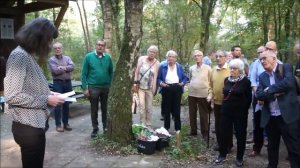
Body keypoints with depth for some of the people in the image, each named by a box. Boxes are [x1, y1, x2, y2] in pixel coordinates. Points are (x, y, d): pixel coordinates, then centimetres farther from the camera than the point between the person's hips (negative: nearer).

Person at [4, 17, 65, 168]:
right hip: (28, 127, -9)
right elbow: (12, 96, -24)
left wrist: (48, 93, 4)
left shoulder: (28, 55, 11)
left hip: (34, 124, 9)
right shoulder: (19, 56, -17)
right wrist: (46, 99, -18)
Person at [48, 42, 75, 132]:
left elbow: (72, 67, -7)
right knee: (58, 104, -1)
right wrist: (67, 68, -5)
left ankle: (66, 123, 19)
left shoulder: (67, 58, 11)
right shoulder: (51, 60, -1)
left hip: (68, 82, 4)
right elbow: (55, 71, -16)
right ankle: (58, 124, 7)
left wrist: (62, 68, -13)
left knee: (66, 104, 10)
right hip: (58, 83, -4)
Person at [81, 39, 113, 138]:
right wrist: (85, 88, -10)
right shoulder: (88, 57, -5)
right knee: (94, 109, 9)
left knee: (105, 108, 14)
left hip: (105, 87, 2)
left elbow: (111, 72, 8)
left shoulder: (108, 57, 1)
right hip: (93, 87, -2)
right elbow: (84, 73, -5)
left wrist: (110, 84, 1)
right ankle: (95, 128, 22)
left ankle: (105, 126, 29)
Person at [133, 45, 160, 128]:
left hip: (149, 88, 1)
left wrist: (154, 88, -5)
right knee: (142, 105, -10)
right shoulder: (141, 59, 0)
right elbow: (137, 71, 0)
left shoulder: (157, 63, 1)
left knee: (149, 107, 5)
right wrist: (135, 83, -4)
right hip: (140, 86, -1)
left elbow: (155, 76, -1)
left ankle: (148, 125, 14)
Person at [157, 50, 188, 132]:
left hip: (177, 89, 1)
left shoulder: (179, 67, 10)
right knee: (167, 109, 7)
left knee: (177, 109, 3)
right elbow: (158, 78, 6)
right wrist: (161, 83, -12)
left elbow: (185, 77, 11)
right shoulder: (163, 67, 5)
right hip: (166, 89, 0)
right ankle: (166, 128, 18)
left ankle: (178, 128, 12)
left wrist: (182, 83, -7)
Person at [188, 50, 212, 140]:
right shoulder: (191, 68, 6)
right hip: (192, 94, 4)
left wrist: (210, 94, -8)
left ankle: (205, 133, 16)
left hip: (203, 95, -3)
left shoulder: (208, 68, -4)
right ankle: (193, 131, 23)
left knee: (203, 115, 4)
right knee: (192, 114, 10)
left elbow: (210, 82, -3)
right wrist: (190, 87, 10)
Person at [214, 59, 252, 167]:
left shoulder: (245, 81, -8)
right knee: (224, 132, 8)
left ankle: (239, 158, 20)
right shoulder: (227, 80, 5)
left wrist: (244, 110, -5)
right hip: (226, 110, 4)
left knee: (240, 134, 7)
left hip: (240, 112, -4)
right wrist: (225, 105, 11)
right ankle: (222, 155, 22)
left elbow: (248, 98, -5)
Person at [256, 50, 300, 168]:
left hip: (288, 116, -5)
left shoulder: (286, 68, -3)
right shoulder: (262, 76, 9)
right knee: (272, 146, 19)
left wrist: (269, 90, -12)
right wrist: (274, 93, -16)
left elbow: (289, 82, -21)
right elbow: (259, 94, -1)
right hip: (270, 118, 5)